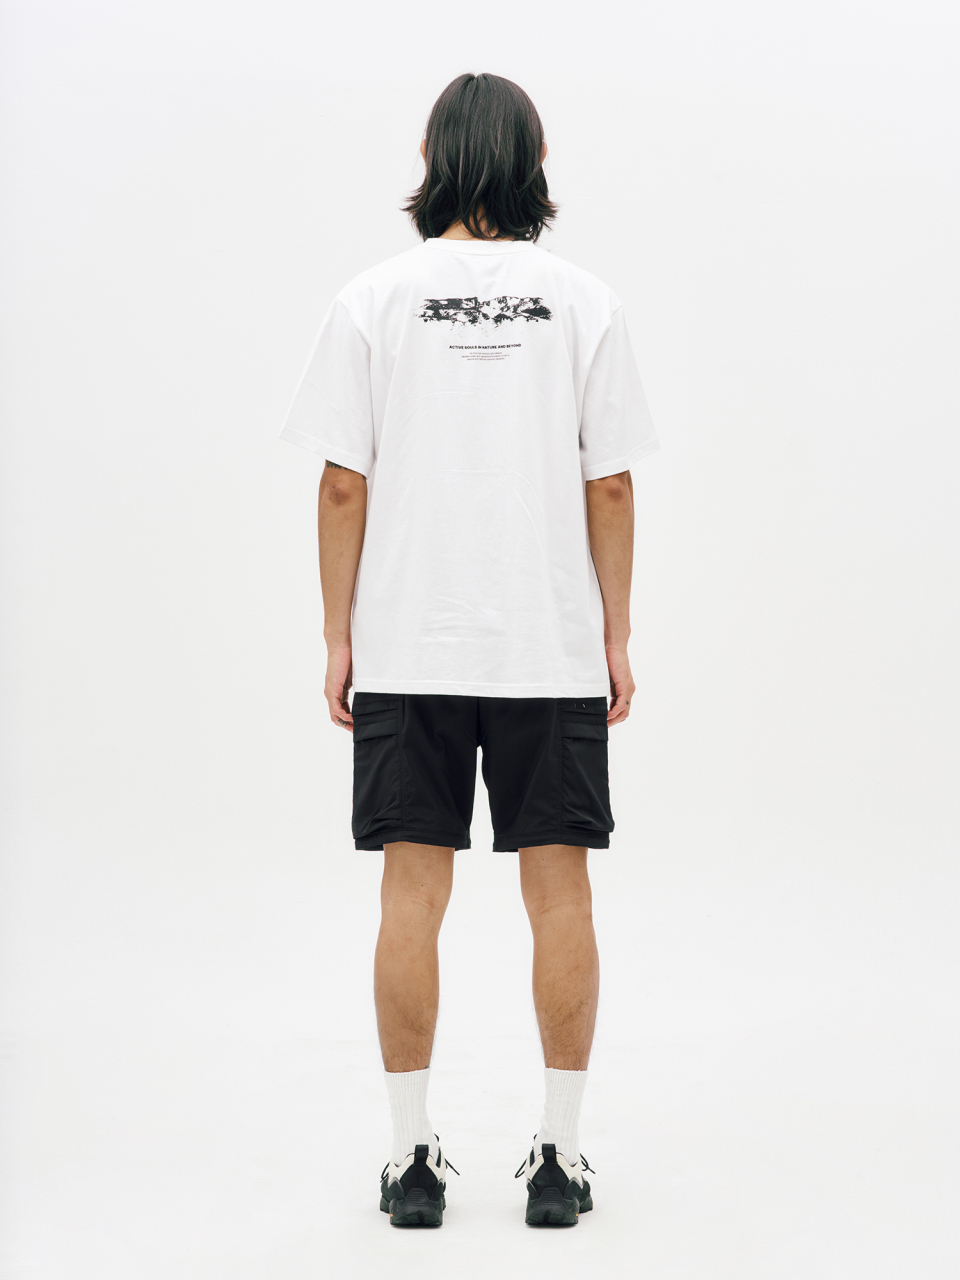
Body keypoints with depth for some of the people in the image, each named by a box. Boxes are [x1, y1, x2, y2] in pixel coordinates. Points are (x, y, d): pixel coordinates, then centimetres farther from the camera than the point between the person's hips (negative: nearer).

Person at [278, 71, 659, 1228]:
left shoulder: (373, 301, -3)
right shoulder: (583, 304, -1)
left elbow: (344, 488, -4)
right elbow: (611, 488, -1)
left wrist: (338, 639, 4)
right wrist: (617, 635, 7)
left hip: (407, 650, 0)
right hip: (553, 651, 0)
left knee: (413, 894, 4)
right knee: (559, 892, 6)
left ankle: (413, 1155, 8)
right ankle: (559, 1154, 10)